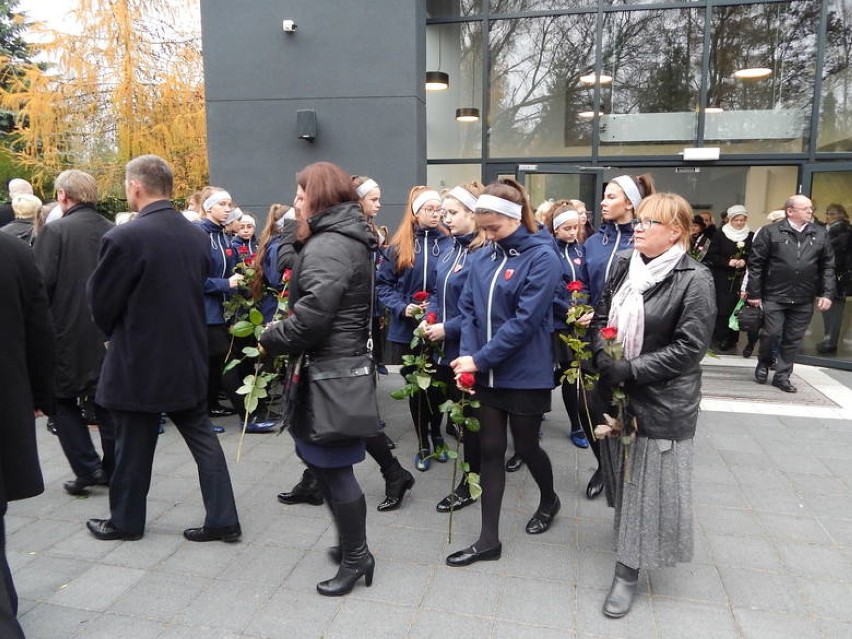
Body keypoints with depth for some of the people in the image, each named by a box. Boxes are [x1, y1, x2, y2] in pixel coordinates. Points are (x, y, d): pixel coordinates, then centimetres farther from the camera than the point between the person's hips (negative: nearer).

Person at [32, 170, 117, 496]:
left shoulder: (55, 231, -11)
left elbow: (42, 284, -15)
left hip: (68, 333, -4)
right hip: (109, 333, 4)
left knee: (63, 398, 13)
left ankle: (88, 468, 8)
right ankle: (113, 469, 20)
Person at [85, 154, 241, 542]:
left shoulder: (125, 237, -17)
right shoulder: (198, 236, 1)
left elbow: (100, 300, -9)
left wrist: (114, 332, 10)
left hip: (138, 360, -5)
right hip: (189, 357, 5)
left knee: (133, 445, 12)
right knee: (202, 437, 13)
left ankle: (126, 521, 31)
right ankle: (222, 519, 17)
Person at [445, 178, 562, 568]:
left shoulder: (542, 258, -13)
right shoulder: (482, 259, 5)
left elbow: (524, 321, -20)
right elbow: (468, 310, 4)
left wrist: (479, 359, -20)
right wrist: (466, 356, -11)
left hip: (526, 375, -5)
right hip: (486, 373, 5)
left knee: (526, 447, 12)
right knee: (490, 450, 9)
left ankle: (549, 501, 44)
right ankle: (489, 539, 20)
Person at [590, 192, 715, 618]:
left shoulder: (694, 279, -14)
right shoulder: (623, 265, 4)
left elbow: (689, 348, -17)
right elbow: (601, 317, 7)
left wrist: (631, 370, -20)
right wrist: (604, 359, -12)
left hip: (663, 401, -5)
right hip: (618, 392, 6)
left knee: (651, 481, 4)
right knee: (623, 474, 19)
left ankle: (628, 570, 18)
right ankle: (628, 535, 43)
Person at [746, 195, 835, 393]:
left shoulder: (821, 234, 7)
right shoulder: (770, 232, -4)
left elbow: (828, 266, 9)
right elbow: (756, 264, -5)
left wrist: (827, 294, 1)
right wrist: (754, 293, -7)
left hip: (804, 300, 3)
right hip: (774, 296, -3)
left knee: (793, 339, 7)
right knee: (771, 333, -2)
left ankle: (782, 376, 19)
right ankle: (763, 363, 26)